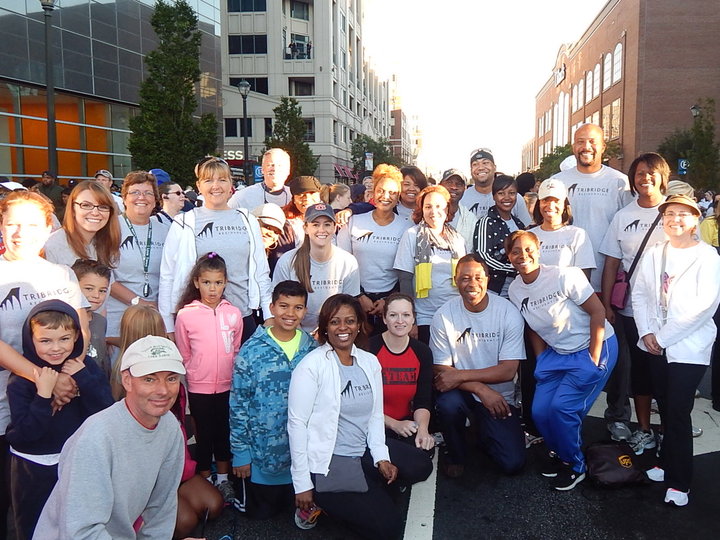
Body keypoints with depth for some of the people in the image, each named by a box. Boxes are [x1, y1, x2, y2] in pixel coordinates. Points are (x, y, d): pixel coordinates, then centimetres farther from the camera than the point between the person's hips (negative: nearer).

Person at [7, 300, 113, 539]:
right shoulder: (21, 379, -14)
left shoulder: (87, 367, -8)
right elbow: (21, 435, -20)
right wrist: (43, 395, -30)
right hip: (34, 471, -2)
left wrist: (84, 379, -23)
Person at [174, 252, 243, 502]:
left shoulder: (233, 314, -4)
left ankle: (223, 479, 31)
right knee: (204, 434, 11)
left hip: (228, 386, 2)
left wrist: (236, 377, 7)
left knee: (224, 432, 14)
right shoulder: (185, 315, -8)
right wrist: (195, 375, 3)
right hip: (199, 388, -1)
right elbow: (183, 355, 2)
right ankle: (205, 481, 28)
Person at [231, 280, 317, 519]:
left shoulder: (313, 348, -4)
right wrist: (240, 452, -8)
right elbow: (238, 404, -9)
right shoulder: (252, 350, -14)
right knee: (261, 513, 16)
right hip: (262, 452, -2)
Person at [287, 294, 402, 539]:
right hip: (325, 466, -6)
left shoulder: (370, 362, 5)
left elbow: (375, 415, 10)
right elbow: (297, 424, -13)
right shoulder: (311, 365, -13)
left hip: (362, 459, 6)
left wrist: (381, 457, -5)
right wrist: (302, 484, -13)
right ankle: (315, 502, 8)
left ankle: (331, 503, 13)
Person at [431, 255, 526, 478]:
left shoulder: (508, 312, -11)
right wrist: (480, 388, -23)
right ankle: (456, 456, -2)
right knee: (447, 403, -34)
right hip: (462, 393, 0)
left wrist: (460, 376, -22)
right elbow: (441, 370, -10)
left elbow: (508, 370, -14)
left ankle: (484, 433, 22)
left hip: (499, 398, 0)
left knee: (513, 463, -13)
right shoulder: (444, 315, -10)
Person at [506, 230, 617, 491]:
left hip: (594, 348, -6)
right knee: (540, 412, -2)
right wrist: (541, 362, 3)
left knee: (562, 407, -16)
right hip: (556, 353, 6)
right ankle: (559, 453, 29)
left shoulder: (564, 276, -22)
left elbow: (598, 312, -17)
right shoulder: (515, 290, -3)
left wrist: (593, 359, -17)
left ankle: (575, 466, 10)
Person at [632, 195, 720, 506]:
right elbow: (640, 294, 8)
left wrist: (664, 336, -14)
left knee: (678, 414, -3)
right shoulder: (654, 254, 8)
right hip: (657, 347, 5)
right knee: (665, 409, 15)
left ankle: (679, 482, 8)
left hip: (689, 349, -5)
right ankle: (669, 464, 30)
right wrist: (647, 332, -5)